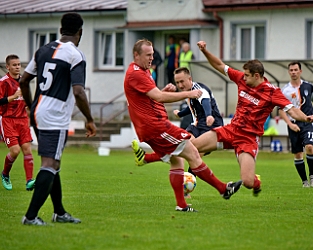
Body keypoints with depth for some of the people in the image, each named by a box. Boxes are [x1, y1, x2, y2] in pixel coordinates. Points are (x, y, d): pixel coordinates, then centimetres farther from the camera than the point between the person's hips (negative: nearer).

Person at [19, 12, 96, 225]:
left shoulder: (44, 50, 11)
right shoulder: (75, 56, -11)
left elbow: (23, 81, 15)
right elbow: (78, 92, -19)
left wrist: (31, 107, 28)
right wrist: (90, 120, -8)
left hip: (38, 113, 8)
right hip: (56, 118, -8)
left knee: (53, 163, 18)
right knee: (50, 165, -8)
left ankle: (59, 212, 28)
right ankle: (31, 216, -14)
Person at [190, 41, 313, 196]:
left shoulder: (272, 92, -13)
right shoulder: (242, 79, 1)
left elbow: (292, 110, -20)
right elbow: (220, 66, 12)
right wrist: (205, 51, 0)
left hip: (248, 138, -5)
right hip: (231, 130, 5)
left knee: (248, 182, -19)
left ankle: (256, 182, 22)